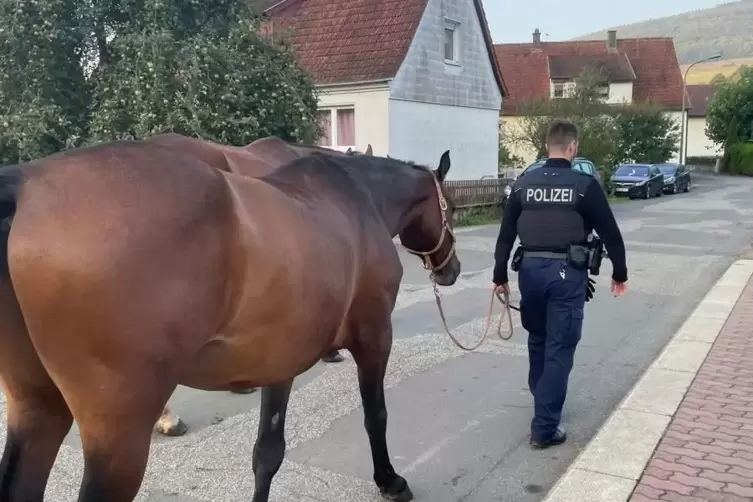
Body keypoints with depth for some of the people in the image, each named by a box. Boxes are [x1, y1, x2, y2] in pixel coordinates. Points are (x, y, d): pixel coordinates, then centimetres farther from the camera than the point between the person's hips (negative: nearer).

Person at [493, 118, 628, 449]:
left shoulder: (523, 184, 5)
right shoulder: (585, 185, -5)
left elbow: (506, 234, 6)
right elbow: (610, 234, 0)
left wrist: (500, 276, 14)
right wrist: (620, 274, 13)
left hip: (530, 269, 4)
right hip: (567, 273, -4)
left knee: (537, 340, 23)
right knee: (559, 349, 1)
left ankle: (542, 401, 42)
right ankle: (544, 427, 4)